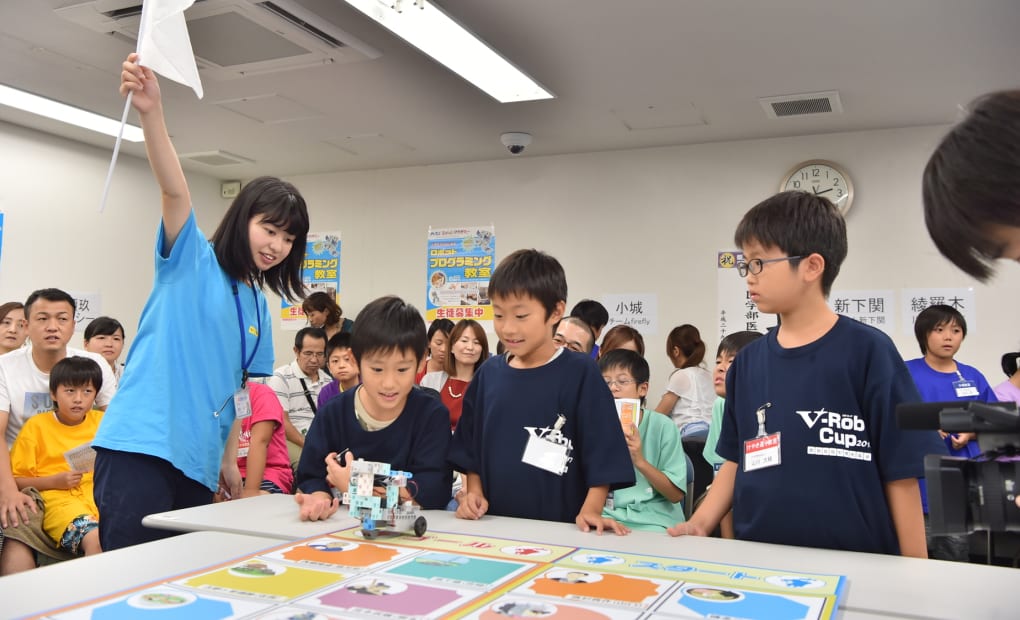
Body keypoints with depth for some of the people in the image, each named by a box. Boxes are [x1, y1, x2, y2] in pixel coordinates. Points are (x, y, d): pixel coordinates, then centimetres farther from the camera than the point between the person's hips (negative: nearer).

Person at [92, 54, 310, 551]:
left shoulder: (257, 305, 15)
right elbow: (175, 191, -18)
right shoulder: (191, 260, 0)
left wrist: (228, 459, 14)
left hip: (198, 462, 6)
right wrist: (150, 112, -33)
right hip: (141, 446, -6)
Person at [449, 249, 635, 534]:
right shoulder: (488, 374, 8)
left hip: (559, 528, -3)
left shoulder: (580, 374, -5)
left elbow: (602, 455, -5)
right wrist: (474, 494, 2)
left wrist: (591, 511, -16)